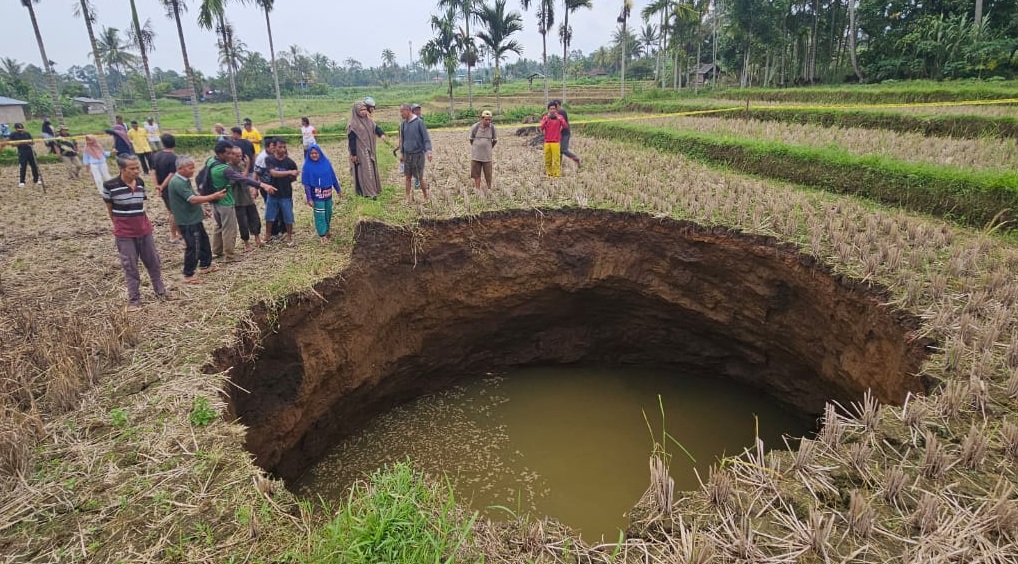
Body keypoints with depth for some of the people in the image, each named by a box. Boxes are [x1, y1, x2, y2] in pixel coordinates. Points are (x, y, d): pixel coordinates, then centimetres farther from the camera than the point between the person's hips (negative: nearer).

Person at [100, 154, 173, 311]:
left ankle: (160, 290, 29)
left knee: (153, 262, 13)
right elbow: (109, 208, 0)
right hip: (124, 233, -4)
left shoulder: (140, 183, 0)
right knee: (130, 267, 3)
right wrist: (120, 224, 7)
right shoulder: (110, 185, -13)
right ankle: (134, 299, 13)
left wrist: (142, 222, 11)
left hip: (144, 229, 4)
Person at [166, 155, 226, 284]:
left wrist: (201, 210, 17)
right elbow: (193, 199, -29)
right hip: (187, 221, -10)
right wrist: (214, 196, -27)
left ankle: (204, 266, 36)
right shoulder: (177, 183, -22)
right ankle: (188, 275, 8)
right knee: (193, 247, -3)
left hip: (194, 218, 10)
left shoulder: (184, 180, 10)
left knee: (204, 241, 20)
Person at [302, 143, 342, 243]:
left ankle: (327, 230, 39)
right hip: (317, 195, -4)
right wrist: (309, 198, -11)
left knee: (328, 213, 18)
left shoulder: (326, 162, -3)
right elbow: (306, 184, -9)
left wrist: (339, 190, 9)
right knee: (320, 215, 2)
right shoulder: (307, 166, -11)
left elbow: (333, 177, 6)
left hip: (328, 193, 4)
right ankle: (322, 235, 15)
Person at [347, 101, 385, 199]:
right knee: (364, 171, -5)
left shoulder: (368, 120, 6)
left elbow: (376, 128, 7)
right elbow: (352, 140, -14)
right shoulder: (353, 124, -14)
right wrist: (353, 154, -16)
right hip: (360, 151, -7)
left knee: (372, 169, 14)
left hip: (370, 150, 7)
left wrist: (382, 134, -17)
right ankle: (367, 192, -2)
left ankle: (374, 189, 26)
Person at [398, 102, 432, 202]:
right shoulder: (403, 124, 8)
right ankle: (408, 197, 16)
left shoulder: (419, 122, -9)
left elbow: (426, 138, -10)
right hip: (407, 154, 5)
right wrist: (401, 153, 15)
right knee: (407, 177, 7)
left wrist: (428, 150, -22)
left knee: (420, 177, 0)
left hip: (418, 154, -5)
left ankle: (426, 197, 15)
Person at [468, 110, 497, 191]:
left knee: (488, 174, 4)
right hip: (476, 154, -1)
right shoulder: (475, 127, -9)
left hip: (487, 155, 1)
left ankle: (489, 189, 21)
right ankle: (477, 189, 12)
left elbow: (495, 140, 12)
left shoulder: (492, 128, -5)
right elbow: (471, 139, 7)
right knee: (476, 174, 4)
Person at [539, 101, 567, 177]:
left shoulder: (559, 117, 3)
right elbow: (541, 128, -5)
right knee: (547, 159, 6)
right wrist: (546, 119, -19)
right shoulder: (545, 118, 8)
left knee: (556, 159, -8)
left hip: (556, 142, -2)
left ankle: (557, 173, -6)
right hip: (547, 142, 3)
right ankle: (549, 173, 14)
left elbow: (565, 126, -10)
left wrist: (559, 119, -24)